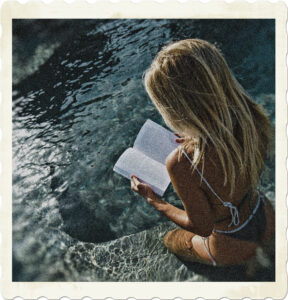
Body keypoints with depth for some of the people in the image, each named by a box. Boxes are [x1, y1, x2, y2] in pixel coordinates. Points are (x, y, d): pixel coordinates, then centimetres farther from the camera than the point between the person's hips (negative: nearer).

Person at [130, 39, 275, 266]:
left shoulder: (182, 163, -40)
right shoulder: (254, 117, -23)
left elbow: (202, 227, -22)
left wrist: (153, 200, -9)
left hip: (233, 246, -5)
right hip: (267, 222, 5)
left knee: (171, 240, 28)